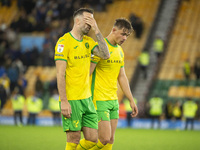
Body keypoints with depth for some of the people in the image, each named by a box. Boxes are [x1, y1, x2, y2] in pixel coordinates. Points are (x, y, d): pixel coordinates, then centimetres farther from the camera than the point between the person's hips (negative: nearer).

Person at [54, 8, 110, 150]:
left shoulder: (88, 41, 12)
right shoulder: (64, 42, -11)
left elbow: (105, 55, -3)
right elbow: (60, 74, -15)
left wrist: (96, 30, -6)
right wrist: (64, 101, -20)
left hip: (87, 99, 7)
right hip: (71, 101, -7)